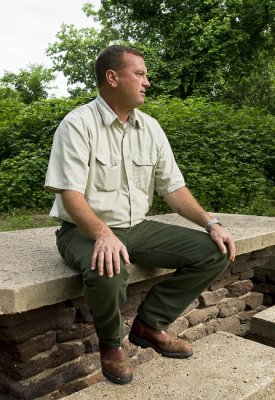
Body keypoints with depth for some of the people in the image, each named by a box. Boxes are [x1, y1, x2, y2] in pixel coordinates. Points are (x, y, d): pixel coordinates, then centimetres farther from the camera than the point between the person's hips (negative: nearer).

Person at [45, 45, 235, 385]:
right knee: (108, 272, -39)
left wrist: (210, 223, -6)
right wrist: (103, 234, -37)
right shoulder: (78, 124, -11)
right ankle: (111, 343, -4)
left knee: (215, 252, -6)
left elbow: (173, 187, 7)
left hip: (137, 228, 6)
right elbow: (70, 194, -19)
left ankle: (149, 324, 4)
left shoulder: (150, 128, 7)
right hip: (85, 231, -6)